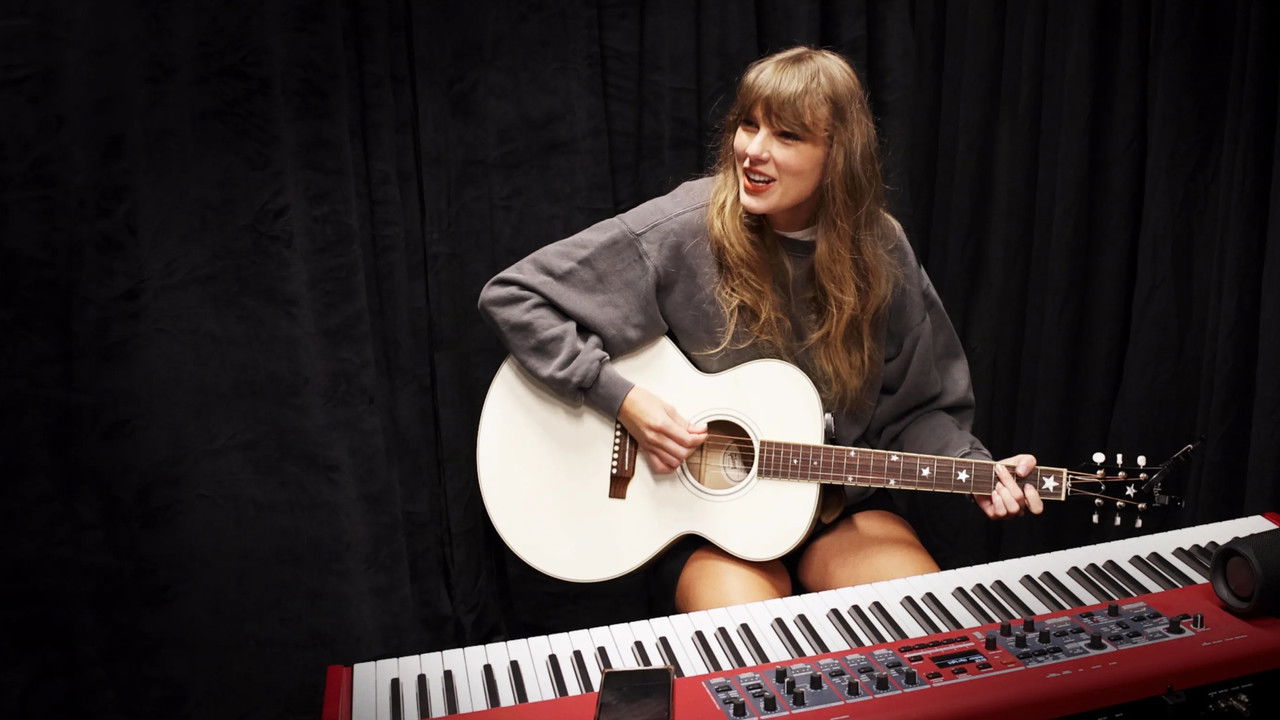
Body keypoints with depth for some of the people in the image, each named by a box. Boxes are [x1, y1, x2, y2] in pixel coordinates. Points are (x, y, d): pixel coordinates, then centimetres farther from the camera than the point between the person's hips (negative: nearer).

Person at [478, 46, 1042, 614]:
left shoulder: (879, 252, -5)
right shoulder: (680, 230, -16)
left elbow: (915, 407, 4)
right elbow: (512, 296, -15)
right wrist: (619, 396, -22)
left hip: (838, 507, 4)